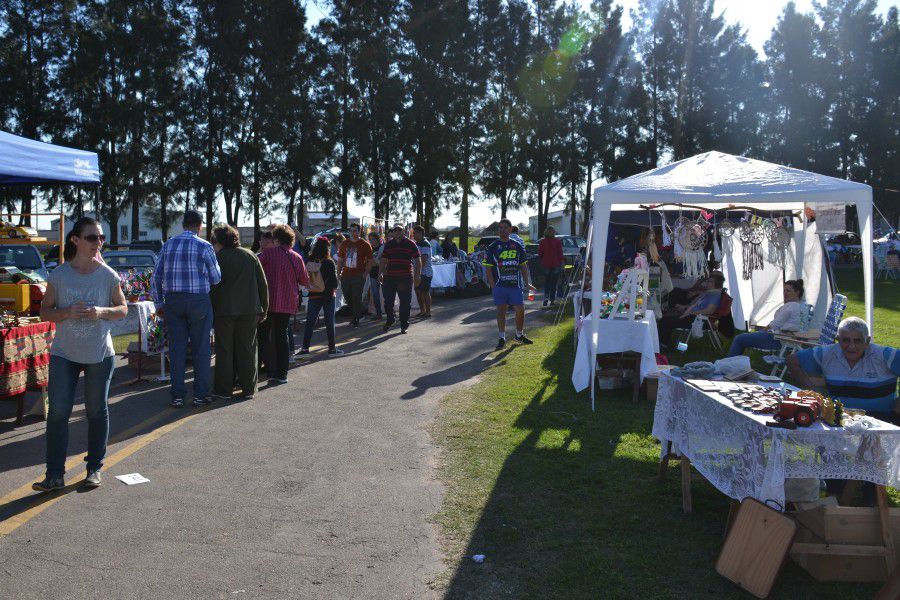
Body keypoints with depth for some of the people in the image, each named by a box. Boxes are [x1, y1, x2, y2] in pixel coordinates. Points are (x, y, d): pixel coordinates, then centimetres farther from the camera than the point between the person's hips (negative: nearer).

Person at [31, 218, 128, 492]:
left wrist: (102, 312, -15)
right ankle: (55, 474, 6)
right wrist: (67, 312, -18)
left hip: (99, 355, 0)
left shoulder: (108, 275, -2)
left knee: (97, 411, 9)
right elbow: (45, 312, 2)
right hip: (64, 354, 0)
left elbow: (123, 309, 5)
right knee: (58, 412, -2)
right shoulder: (58, 275, -2)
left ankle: (94, 468, 23)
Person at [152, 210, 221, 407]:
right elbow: (216, 278, -2)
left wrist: (159, 304, 13)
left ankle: (177, 396, 11)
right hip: (199, 301, -3)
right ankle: (200, 395, 10)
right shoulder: (204, 246, -5)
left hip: (173, 302, 3)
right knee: (200, 349, 6)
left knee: (176, 349, 7)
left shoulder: (168, 245, 6)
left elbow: (156, 277, 6)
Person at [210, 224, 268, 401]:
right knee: (247, 349, 8)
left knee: (224, 350, 6)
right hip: (250, 311, 3)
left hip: (224, 310, -3)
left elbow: (212, 287, -7)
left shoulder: (217, 258, -5)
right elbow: (263, 285, 7)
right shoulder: (250, 256, 8)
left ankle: (224, 389, 9)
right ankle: (248, 389, 11)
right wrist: (263, 310, 12)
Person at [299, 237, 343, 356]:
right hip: (328, 296, -3)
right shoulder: (329, 263, -14)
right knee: (329, 323, 6)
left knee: (309, 322, 8)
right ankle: (332, 348, 11)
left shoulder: (309, 262, -5)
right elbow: (334, 281, -9)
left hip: (313, 296, 3)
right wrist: (334, 287, 9)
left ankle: (305, 348, 7)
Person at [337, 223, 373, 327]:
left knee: (357, 298, -3)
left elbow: (369, 261, 1)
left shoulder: (365, 244, -1)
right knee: (347, 297, 10)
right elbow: (340, 260, 16)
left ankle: (356, 320, 7)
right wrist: (339, 273, 8)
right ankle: (358, 313, 30)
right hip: (345, 275, 4)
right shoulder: (344, 244, 10)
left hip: (358, 276, -4)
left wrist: (365, 273, -8)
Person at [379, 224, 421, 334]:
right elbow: (383, 260, 14)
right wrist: (380, 273, 4)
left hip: (406, 278, -2)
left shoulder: (410, 244, 2)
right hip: (389, 277, 3)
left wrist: (417, 275, -8)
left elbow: (417, 260, 0)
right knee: (388, 301, 4)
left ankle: (404, 325, 14)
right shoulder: (388, 244, 11)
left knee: (405, 302, 2)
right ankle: (389, 320, 28)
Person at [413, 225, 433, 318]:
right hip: (419, 272, 9)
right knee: (418, 291, 12)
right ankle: (422, 311, 22)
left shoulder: (425, 244, -16)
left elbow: (423, 260, -22)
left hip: (425, 272, -9)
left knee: (425, 292, -3)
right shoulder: (417, 243, 15)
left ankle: (428, 312, 4)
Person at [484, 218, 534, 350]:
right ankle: (502, 338, 13)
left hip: (515, 285, 2)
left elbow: (523, 266, 14)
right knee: (501, 311, 3)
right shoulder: (493, 247, 2)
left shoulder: (517, 246, 10)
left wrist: (527, 282, 6)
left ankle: (519, 335, 23)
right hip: (500, 285, -2)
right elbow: (488, 269, 0)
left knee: (520, 310, 2)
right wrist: (493, 285, -9)